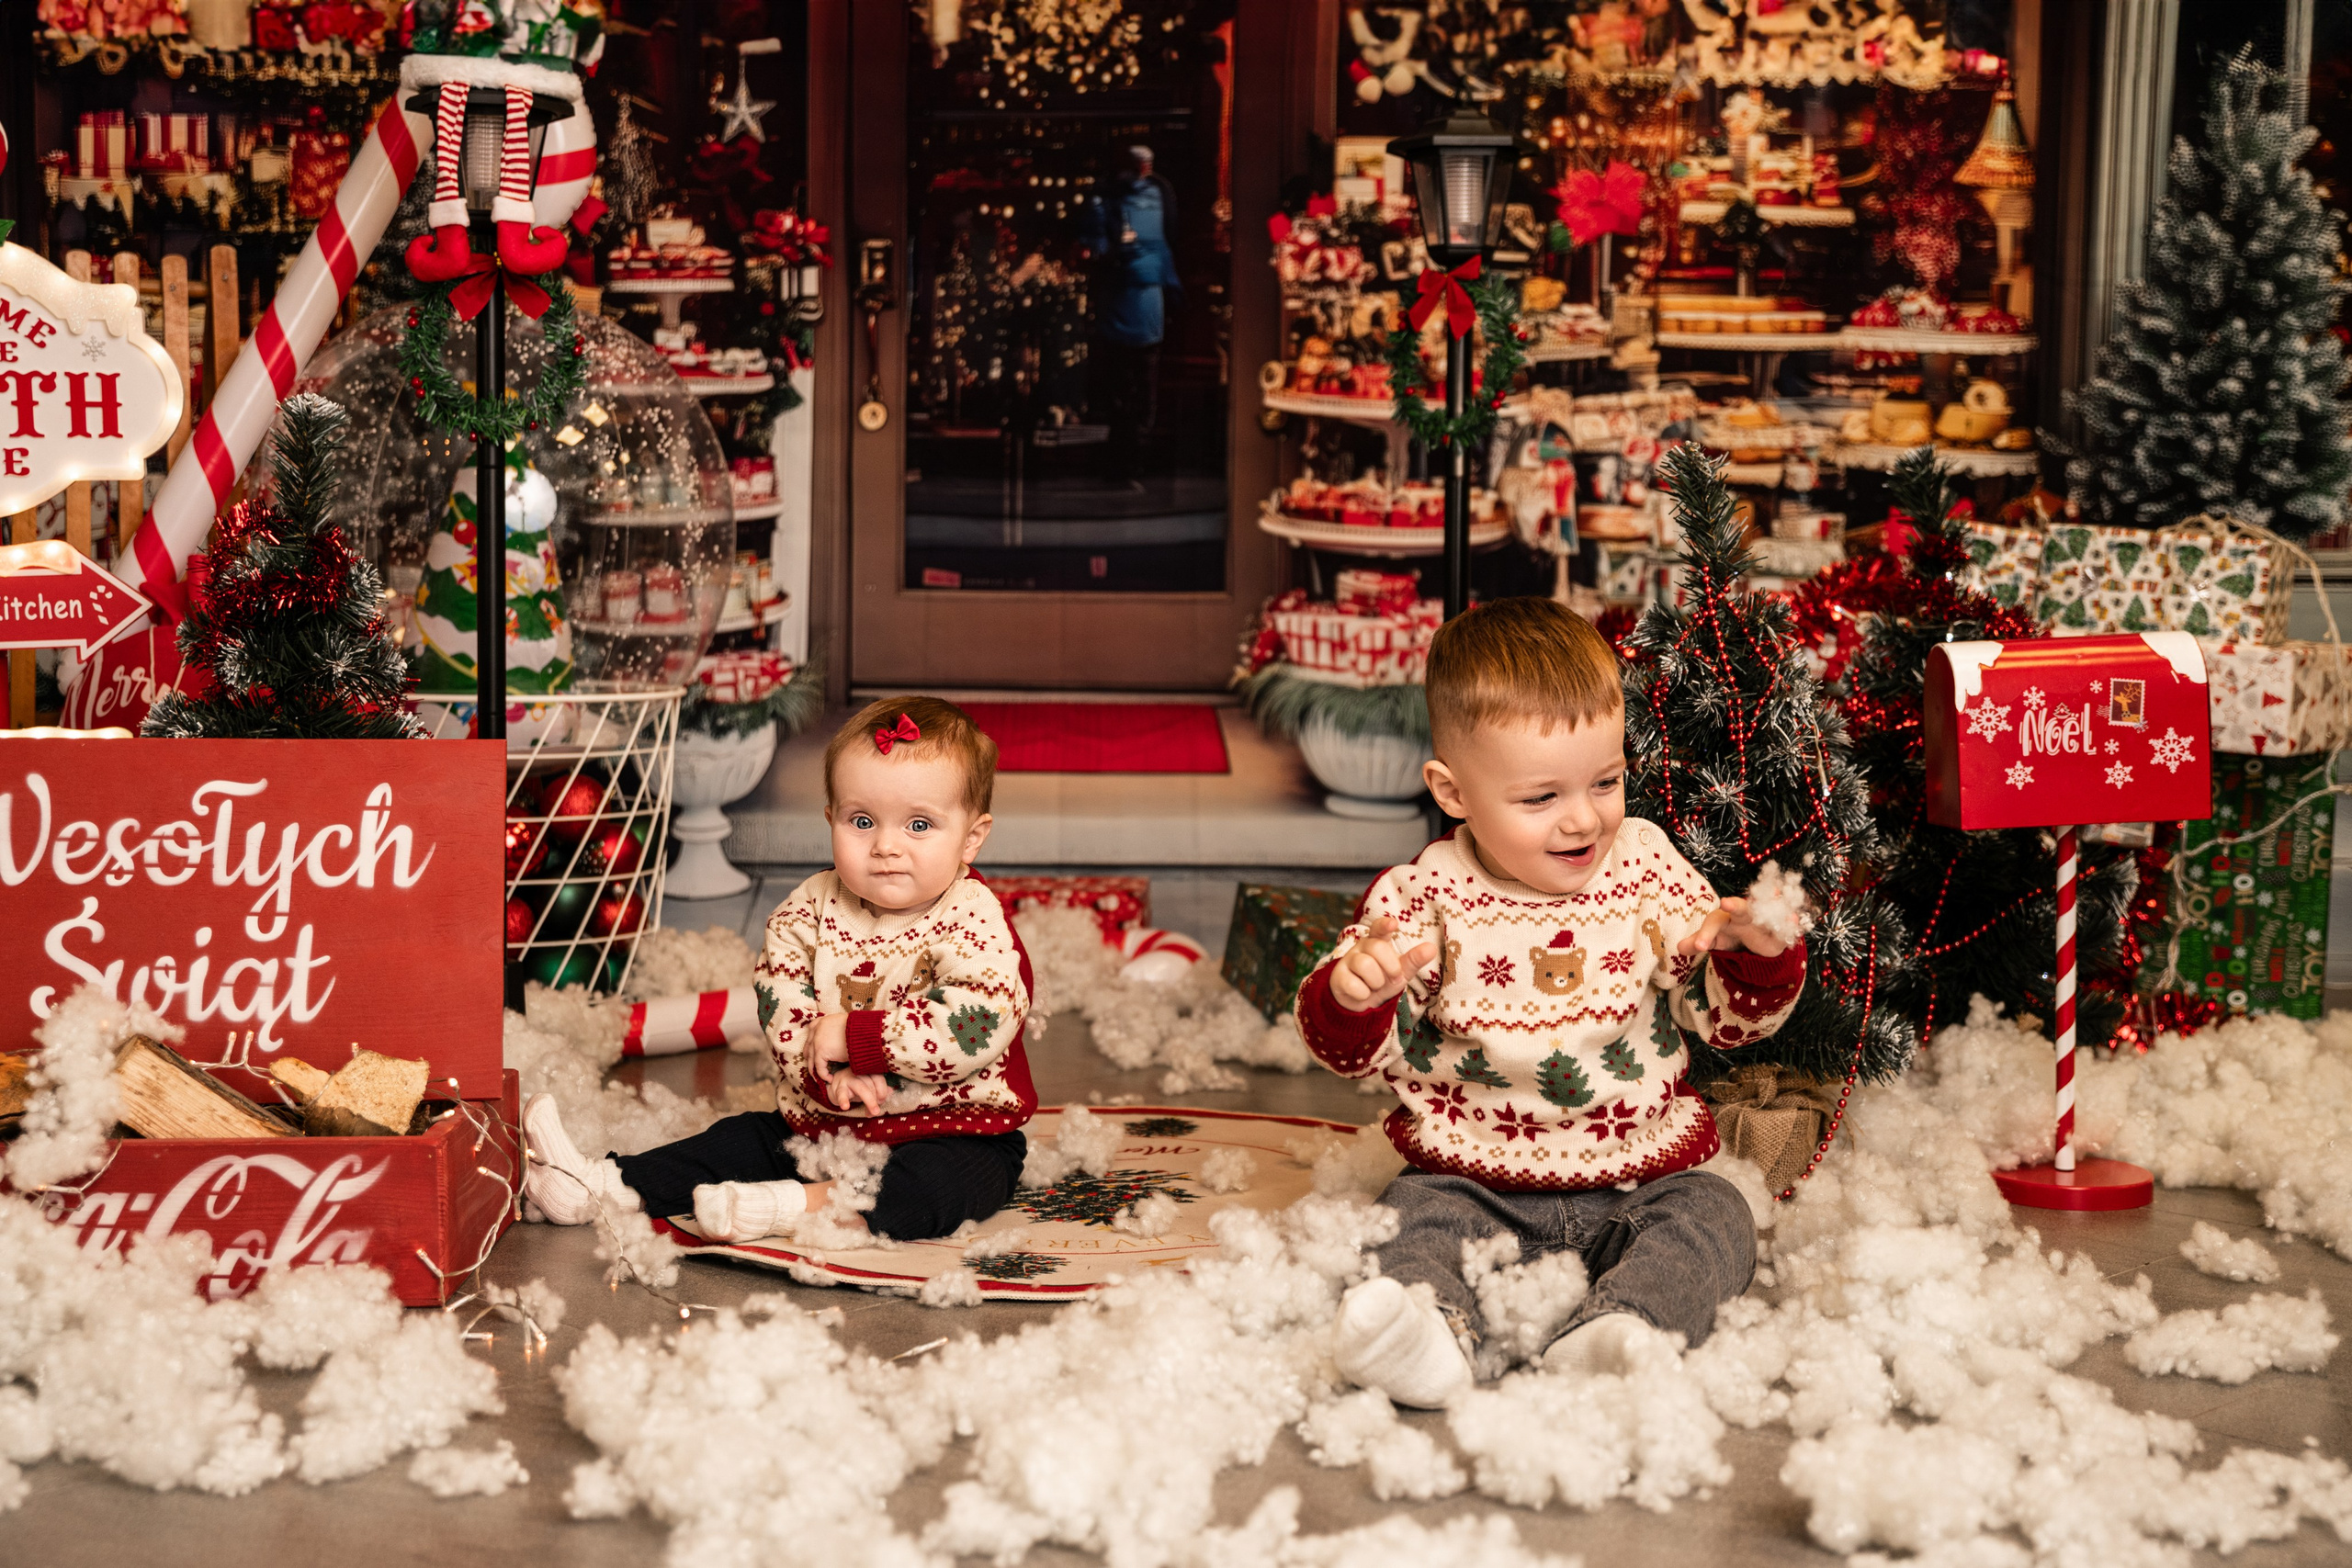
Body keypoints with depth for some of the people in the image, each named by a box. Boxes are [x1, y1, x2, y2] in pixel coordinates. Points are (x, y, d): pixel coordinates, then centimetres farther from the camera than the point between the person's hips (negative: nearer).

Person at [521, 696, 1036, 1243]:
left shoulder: (975, 922, -15)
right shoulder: (807, 911, 0)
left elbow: (977, 1025, -29)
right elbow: (781, 1010, -6)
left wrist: (853, 1037, -26)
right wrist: (827, 1073, -27)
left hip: (955, 1131, -5)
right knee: (742, 1140, -1)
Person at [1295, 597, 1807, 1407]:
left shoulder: (1650, 871, 0)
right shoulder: (1425, 899, -7)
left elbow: (1726, 1015, 6)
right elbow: (1357, 1048, -5)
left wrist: (1759, 956, -17)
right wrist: (1351, 991, -29)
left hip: (1636, 1177, 2)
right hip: (1475, 1179, -1)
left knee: (1713, 1217, -22)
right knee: (1412, 1218, -26)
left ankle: (1611, 1333, -44)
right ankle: (1432, 1327, -53)